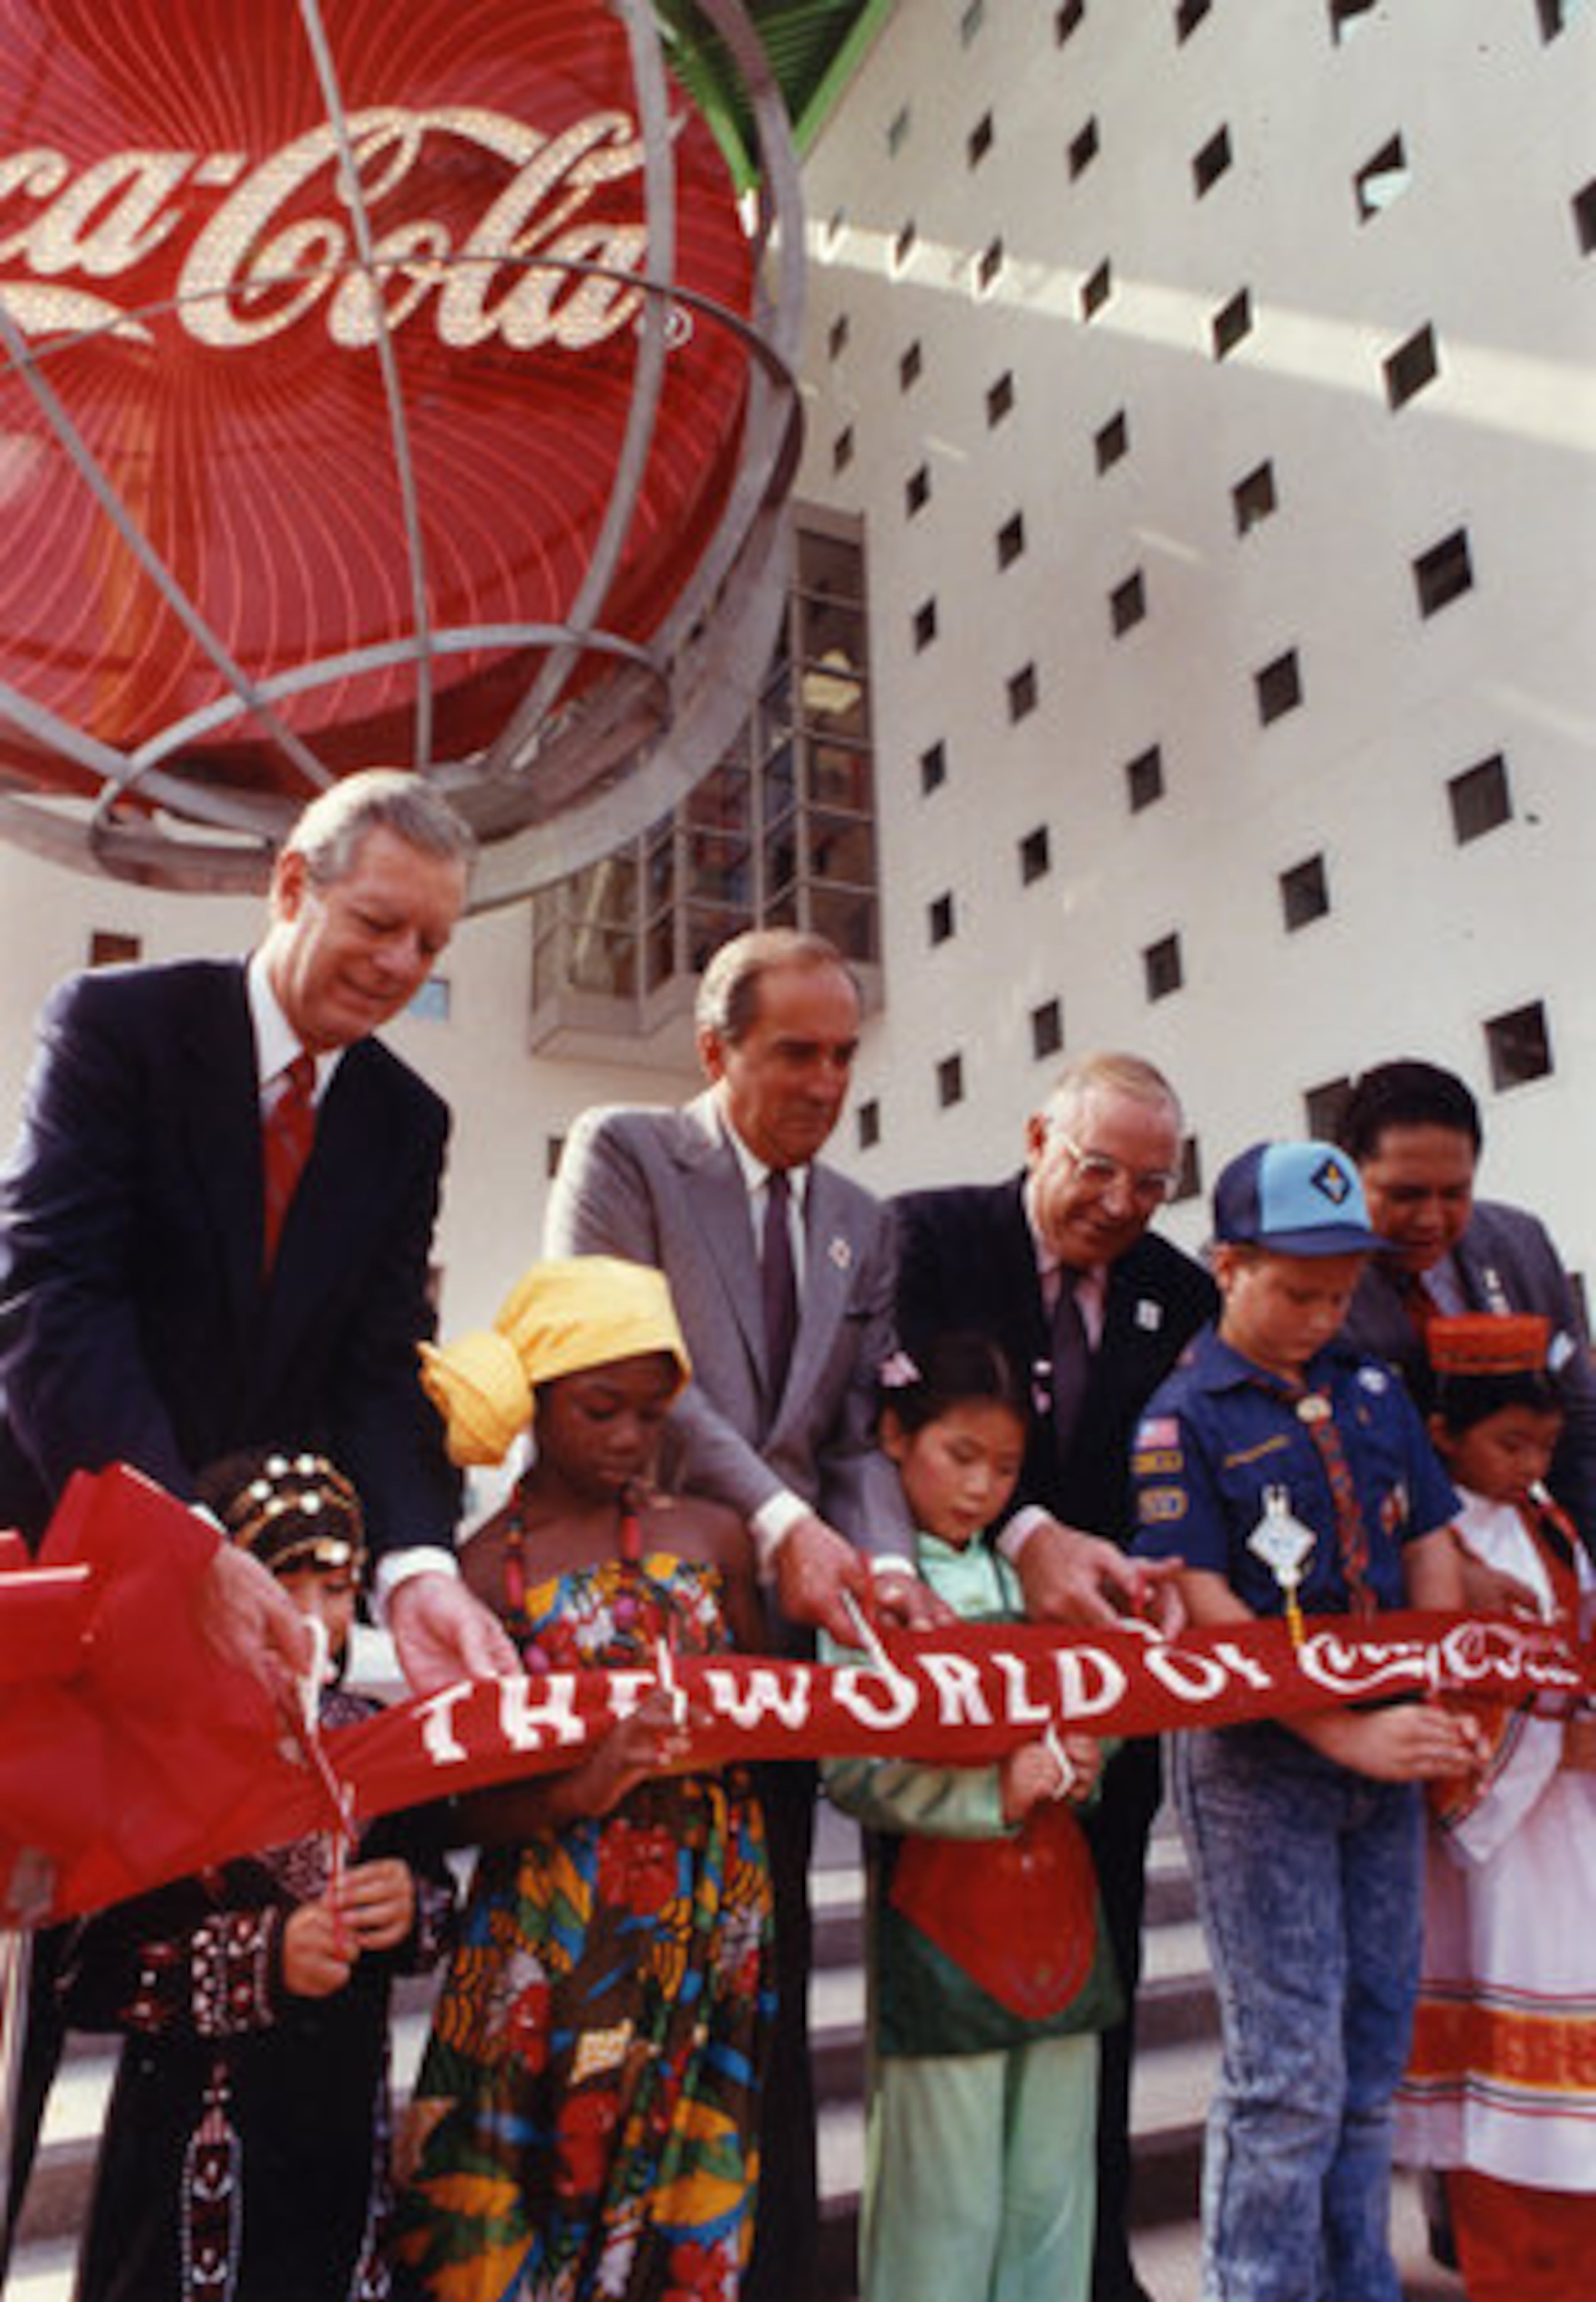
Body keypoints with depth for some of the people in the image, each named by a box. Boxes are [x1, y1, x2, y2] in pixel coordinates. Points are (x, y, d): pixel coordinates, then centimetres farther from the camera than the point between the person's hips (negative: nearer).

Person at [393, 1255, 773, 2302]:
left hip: (708, 1932, 3)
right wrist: (581, 1791, -23)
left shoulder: (711, 1538, 2)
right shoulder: (481, 1572, -8)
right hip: (549, 1949, -2)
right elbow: (470, 1804, -6)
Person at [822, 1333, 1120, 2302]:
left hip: (1055, 1903, 6)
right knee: (945, 2209, 3)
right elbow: (851, 1769, -16)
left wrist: (1081, 1764, -4)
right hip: (939, 1913, -5)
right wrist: (995, 1795, -21)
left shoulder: (1025, 1579, 10)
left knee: (1055, 2196, 14)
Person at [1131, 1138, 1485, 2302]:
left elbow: (1431, 1548, 11)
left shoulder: (1373, 1389, 7)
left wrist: (1442, 1710, -1)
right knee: (1289, 2073, 0)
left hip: (1383, 1750, 6)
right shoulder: (1184, 1416, -10)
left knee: (1374, 2056, 16)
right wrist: (1347, 1733, -17)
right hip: (1256, 1761, -6)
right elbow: (1202, 1607, -15)